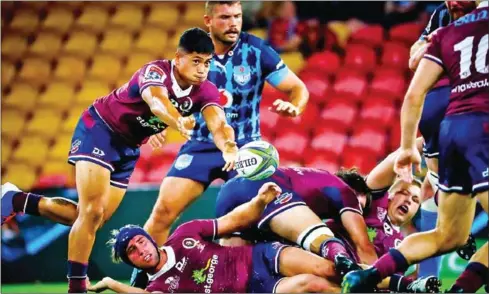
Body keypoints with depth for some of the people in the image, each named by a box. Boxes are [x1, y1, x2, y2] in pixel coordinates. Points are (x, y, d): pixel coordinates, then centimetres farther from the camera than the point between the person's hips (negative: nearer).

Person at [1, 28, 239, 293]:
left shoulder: (205, 91, -14)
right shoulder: (156, 72, -31)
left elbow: (218, 123, -30)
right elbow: (156, 101, -53)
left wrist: (228, 147, -54)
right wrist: (178, 122, -75)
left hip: (128, 147, 7)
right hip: (99, 129, -7)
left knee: (94, 218, 8)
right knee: (92, 213, -19)